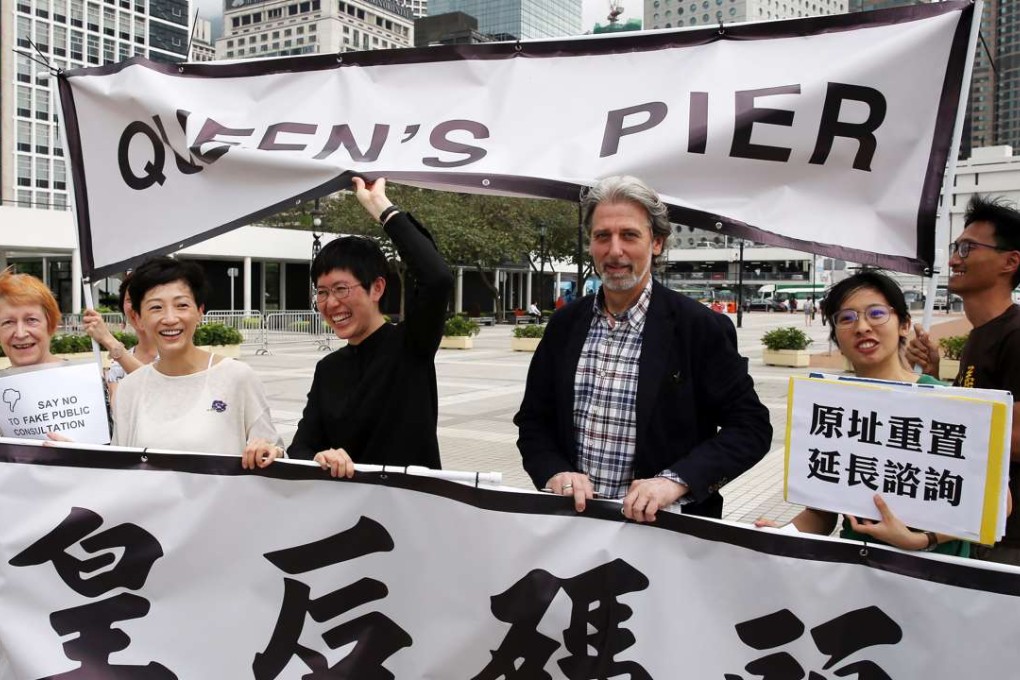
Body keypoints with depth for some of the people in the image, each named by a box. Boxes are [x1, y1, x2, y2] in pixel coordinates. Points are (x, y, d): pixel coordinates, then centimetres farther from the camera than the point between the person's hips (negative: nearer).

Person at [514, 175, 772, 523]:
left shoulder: (702, 328, -5)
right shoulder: (564, 324, 6)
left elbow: (751, 426, -4)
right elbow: (533, 420, 12)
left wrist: (676, 481, -17)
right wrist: (554, 471, -8)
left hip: (664, 524, -3)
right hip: (573, 514, 3)